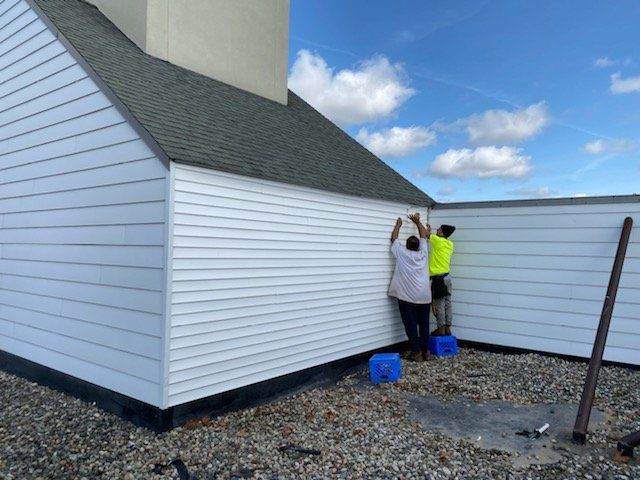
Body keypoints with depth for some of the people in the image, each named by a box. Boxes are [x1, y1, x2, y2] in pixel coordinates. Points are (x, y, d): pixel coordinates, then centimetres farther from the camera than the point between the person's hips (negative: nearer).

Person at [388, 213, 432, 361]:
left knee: (411, 325, 2)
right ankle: (426, 351, 18)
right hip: (424, 297, 4)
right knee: (424, 324, 12)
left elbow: (393, 238, 11)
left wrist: (398, 225, 25)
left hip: (407, 298, -3)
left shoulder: (402, 253, -3)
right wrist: (417, 221, 30)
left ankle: (416, 352, 4)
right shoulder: (423, 253, 5)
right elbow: (424, 236, 20)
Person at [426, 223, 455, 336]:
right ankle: (447, 328, 15)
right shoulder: (450, 244, 10)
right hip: (447, 276, 8)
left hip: (438, 277, -8)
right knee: (447, 304, 10)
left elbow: (425, 234, -3)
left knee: (439, 305, -2)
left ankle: (441, 329, 2)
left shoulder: (438, 241, -11)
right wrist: (431, 231, 32)